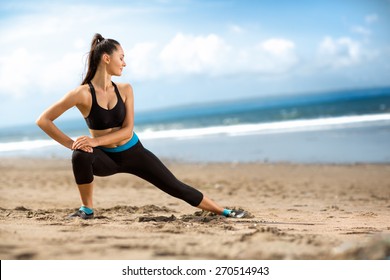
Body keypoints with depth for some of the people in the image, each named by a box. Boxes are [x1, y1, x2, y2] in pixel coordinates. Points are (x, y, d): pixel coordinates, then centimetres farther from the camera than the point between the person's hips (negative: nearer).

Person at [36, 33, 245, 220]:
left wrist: (96, 140, -27)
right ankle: (87, 209, -15)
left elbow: (127, 130, -13)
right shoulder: (82, 94, -19)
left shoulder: (124, 90, -7)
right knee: (81, 156, -36)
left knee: (176, 187, 2)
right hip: (107, 157, -3)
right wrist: (70, 143, -24)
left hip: (133, 152, 3)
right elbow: (43, 120, -18)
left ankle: (221, 211, 18)